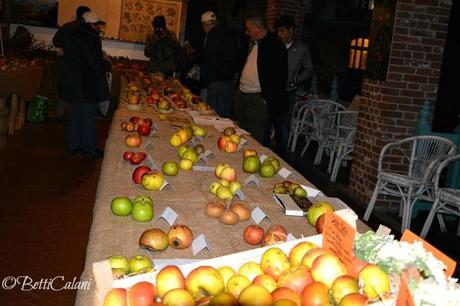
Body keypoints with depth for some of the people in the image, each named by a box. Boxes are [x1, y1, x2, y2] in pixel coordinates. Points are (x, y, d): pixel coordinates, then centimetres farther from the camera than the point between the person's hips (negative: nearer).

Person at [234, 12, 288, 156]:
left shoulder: (276, 46, -11)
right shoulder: (254, 44, 16)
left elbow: (280, 76, -15)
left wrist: (268, 99, -16)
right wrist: (239, 87, 18)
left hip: (259, 99, -9)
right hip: (241, 95, 9)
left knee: (256, 139, -4)